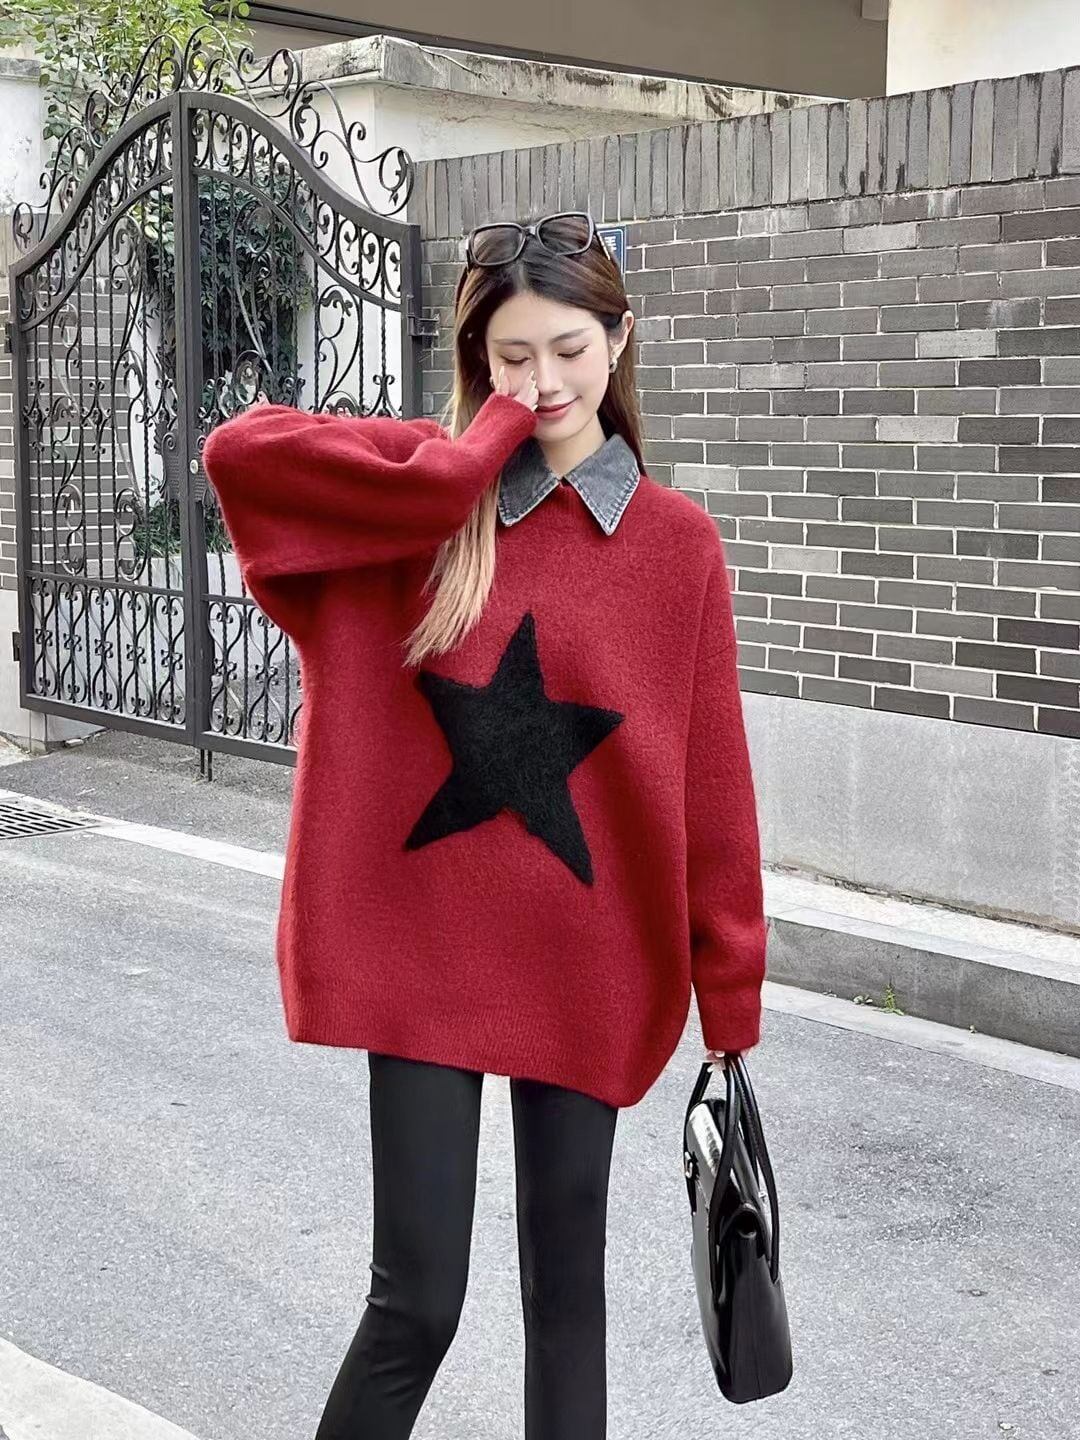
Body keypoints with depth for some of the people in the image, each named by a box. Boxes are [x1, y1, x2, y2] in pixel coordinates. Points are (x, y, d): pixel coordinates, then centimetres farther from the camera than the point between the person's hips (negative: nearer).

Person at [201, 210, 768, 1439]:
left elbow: (712, 783, 0)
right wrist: (487, 439, -16)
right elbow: (239, 454, -18)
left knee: (566, 1280, 13)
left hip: (587, 963, 1)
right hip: (422, 951, -1)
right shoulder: (430, 495, -1)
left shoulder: (677, 542, 0)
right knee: (417, 1300, 1)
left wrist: (731, 1002, 1)